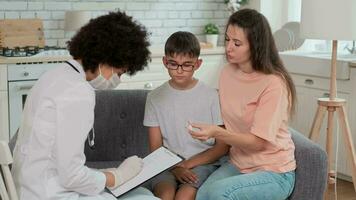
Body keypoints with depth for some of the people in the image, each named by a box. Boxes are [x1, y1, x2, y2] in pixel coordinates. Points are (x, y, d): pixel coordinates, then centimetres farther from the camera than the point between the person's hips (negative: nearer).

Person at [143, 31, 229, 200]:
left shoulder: (212, 96, 0)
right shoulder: (155, 97, 5)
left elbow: (222, 147, 2)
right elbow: (156, 149, 5)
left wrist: (187, 164, -8)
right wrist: (175, 168, -13)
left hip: (202, 163, -1)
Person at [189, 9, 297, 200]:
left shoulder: (274, 83, -18)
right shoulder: (227, 72, 1)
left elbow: (259, 141, -19)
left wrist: (216, 133, -31)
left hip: (274, 172, -5)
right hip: (237, 164, 5)